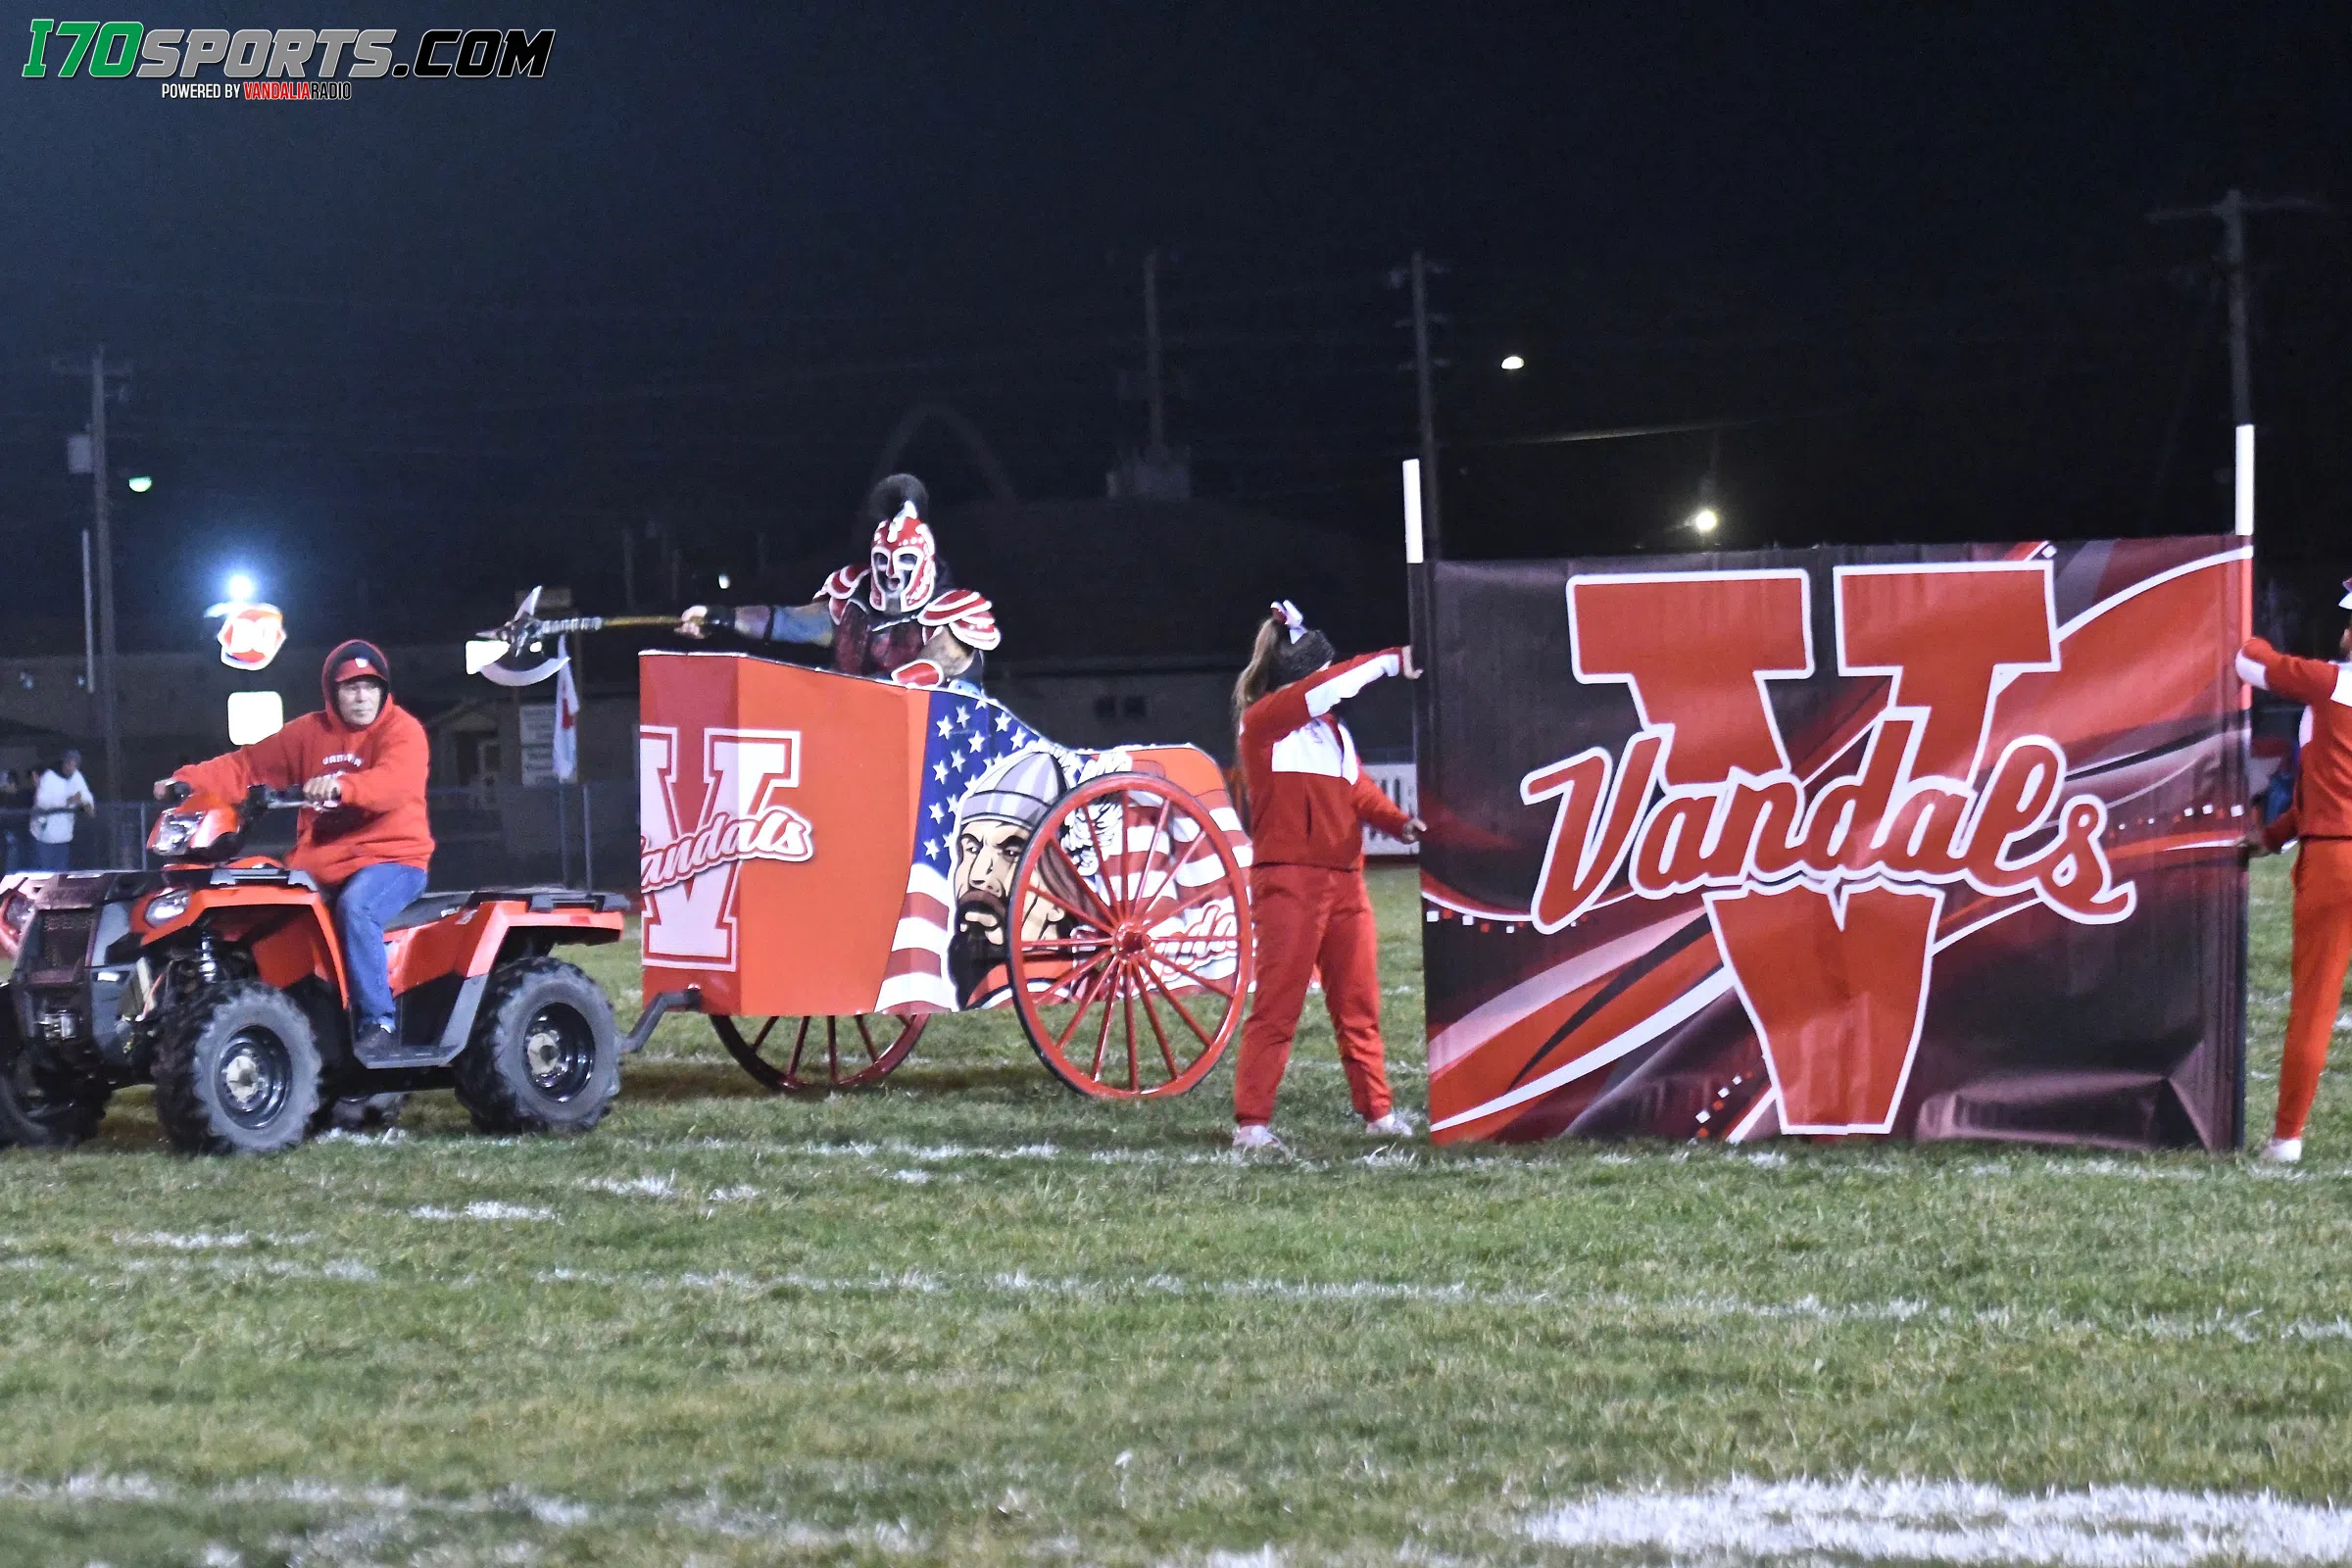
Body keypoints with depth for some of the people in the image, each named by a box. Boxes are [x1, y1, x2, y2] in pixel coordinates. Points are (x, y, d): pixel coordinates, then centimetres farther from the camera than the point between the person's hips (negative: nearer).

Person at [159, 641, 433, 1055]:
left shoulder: (402, 730, -5)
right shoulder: (311, 732, 11)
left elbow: (397, 781, -26)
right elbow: (249, 764, 11)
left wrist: (342, 785, -45)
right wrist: (190, 780, -4)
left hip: (391, 856, -6)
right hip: (324, 861, 6)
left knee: (355, 906, -36)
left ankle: (376, 1020, -31)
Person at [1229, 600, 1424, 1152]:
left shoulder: (1332, 729, 20)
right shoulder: (1263, 721, -4)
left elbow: (1358, 789, 16)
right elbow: (1319, 691, -17)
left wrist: (1397, 822, -4)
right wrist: (1391, 661, -12)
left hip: (1344, 879, 8)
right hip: (1288, 882, -8)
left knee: (1359, 1003, 11)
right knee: (1277, 1006, -8)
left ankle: (1377, 1111, 19)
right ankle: (1251, 1122, -5)